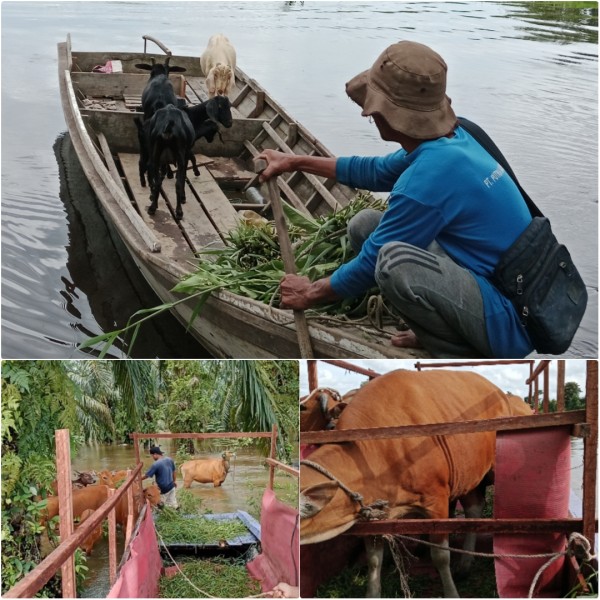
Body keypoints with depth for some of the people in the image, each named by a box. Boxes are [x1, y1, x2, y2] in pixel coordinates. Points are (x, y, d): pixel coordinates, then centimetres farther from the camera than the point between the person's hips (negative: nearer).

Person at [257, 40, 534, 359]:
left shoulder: (430, 177, -27)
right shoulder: (453, 139, 1)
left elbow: (370, 266, -15)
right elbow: (376, 171, 21)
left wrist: (311, 293, 3)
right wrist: (295, 162, 26)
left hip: (510, 323, -9)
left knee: (394, 260, -34)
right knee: (364, 225, 8)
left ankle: (467, 358, -9)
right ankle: (442, 334, 8)